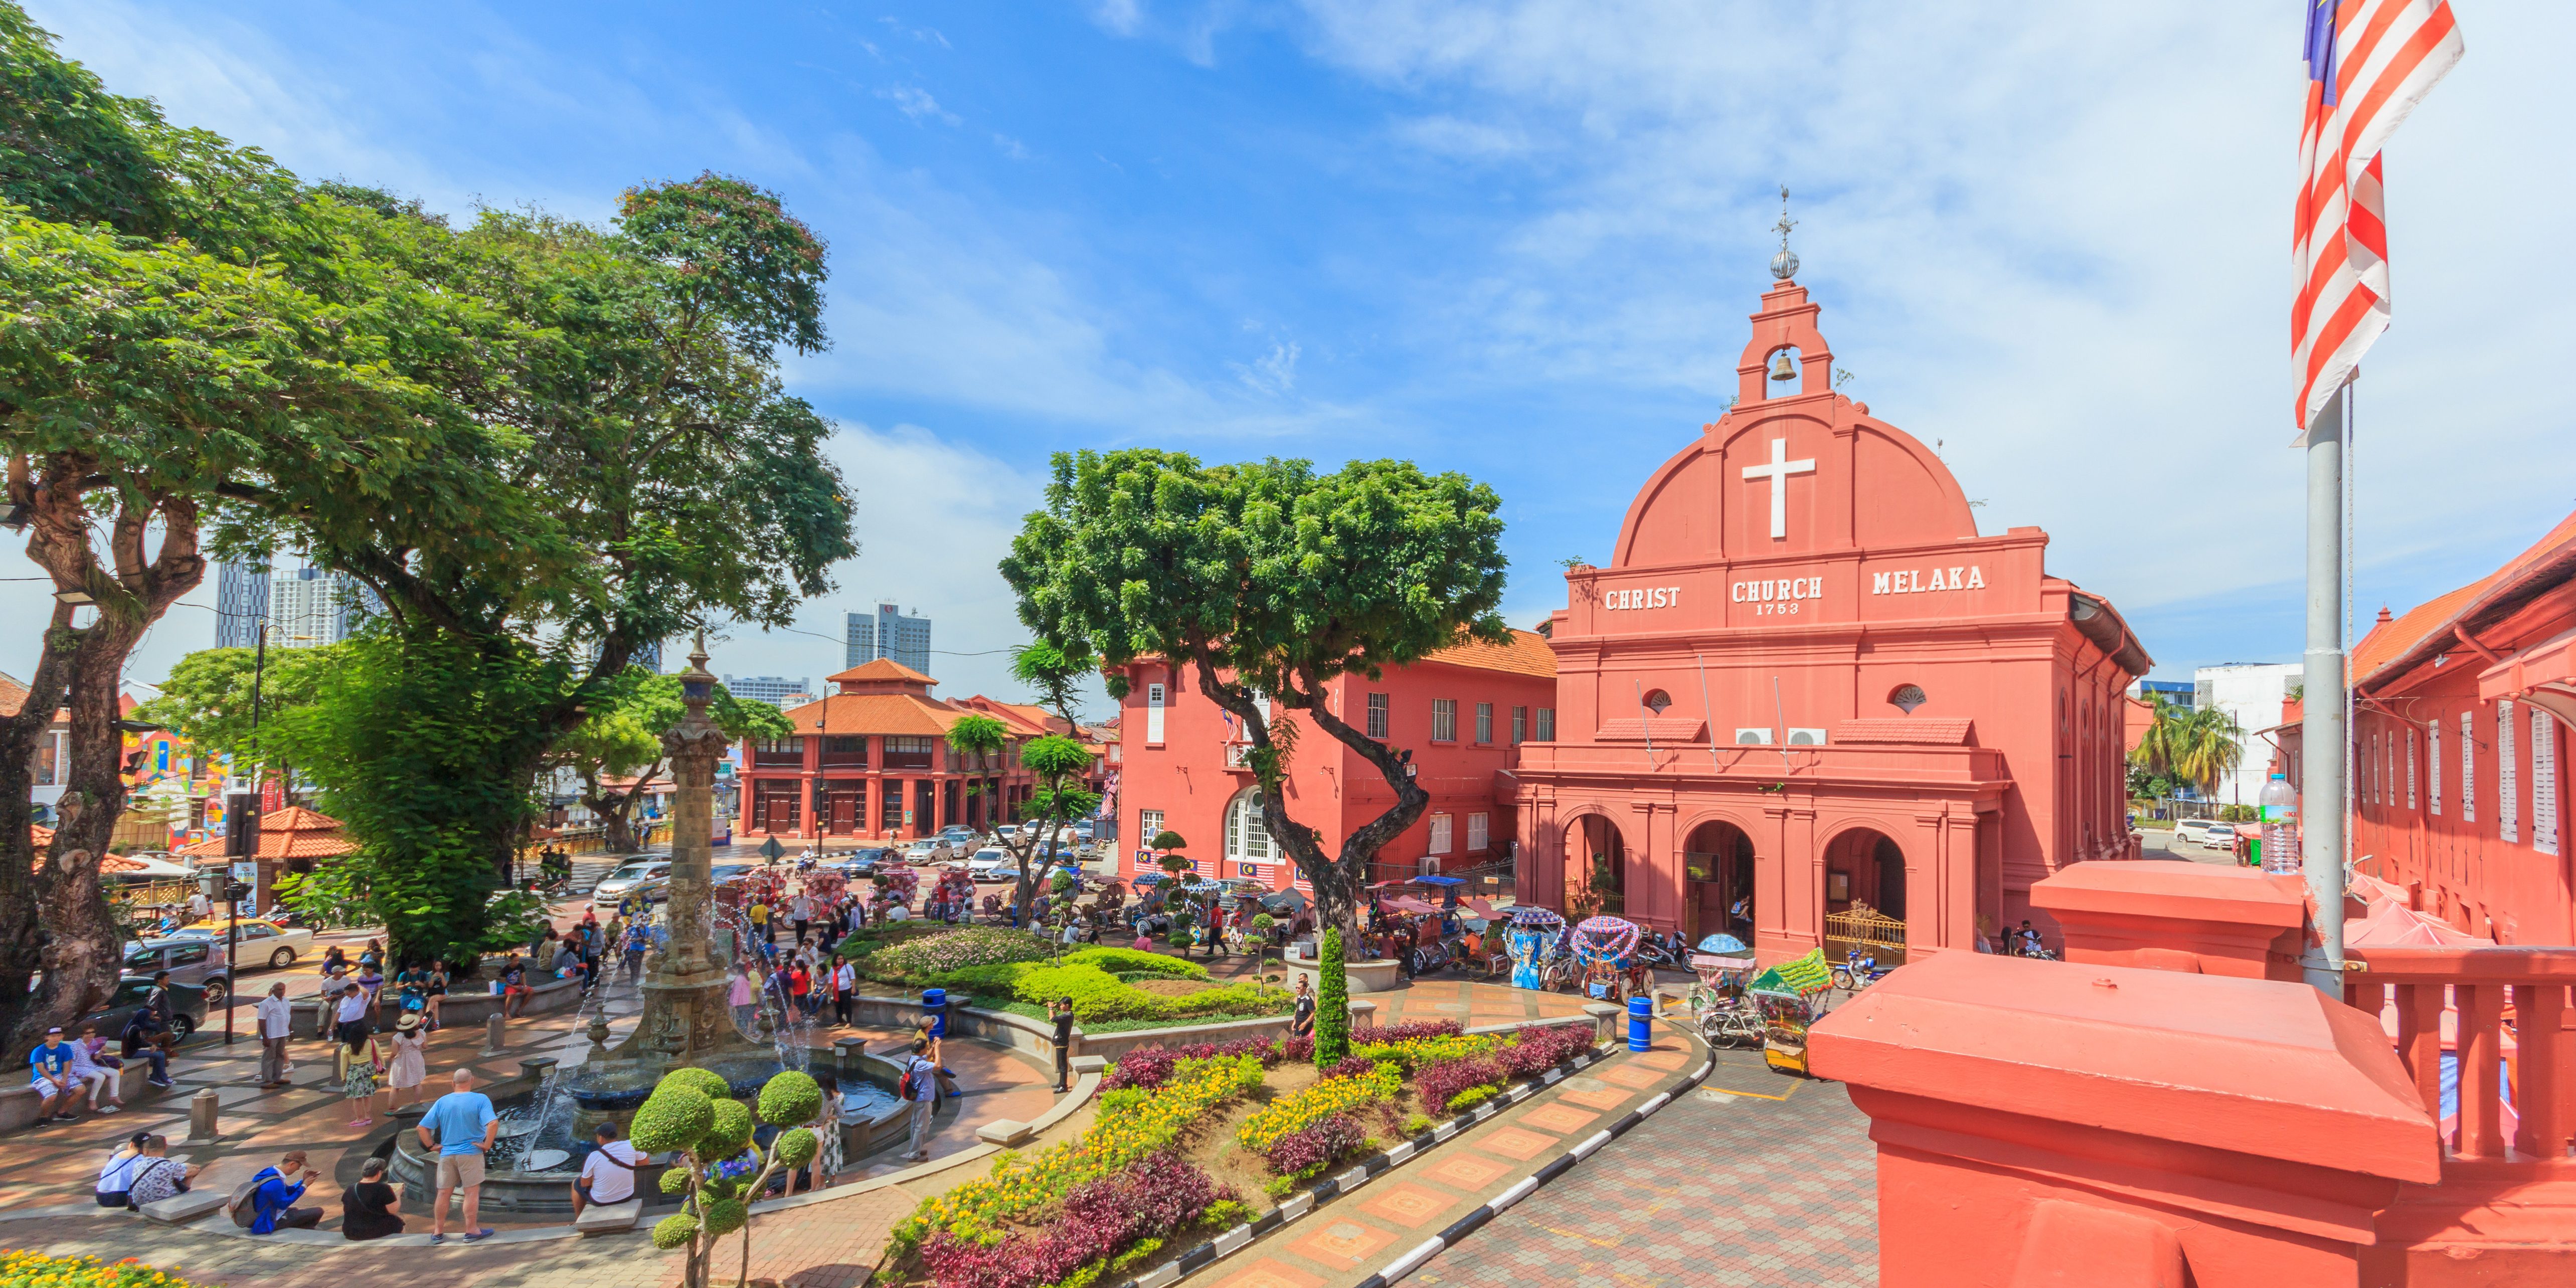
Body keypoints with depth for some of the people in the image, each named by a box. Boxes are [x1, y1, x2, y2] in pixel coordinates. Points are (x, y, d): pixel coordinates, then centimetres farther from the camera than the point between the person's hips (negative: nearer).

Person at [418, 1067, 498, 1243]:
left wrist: (431, 1145, 11)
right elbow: (493, 1124, -22)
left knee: (443, 1193, 15)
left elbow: (423, 1127, 2)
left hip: (447, 1154, 4)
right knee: (472, 1192, 3)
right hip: (471, 1153, -4)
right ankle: (471, 1231, 8)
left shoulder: (442, 1102, 2)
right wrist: (487, 1145, -10)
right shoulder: (480, 1100, -10)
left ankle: (438, 1232, 24)